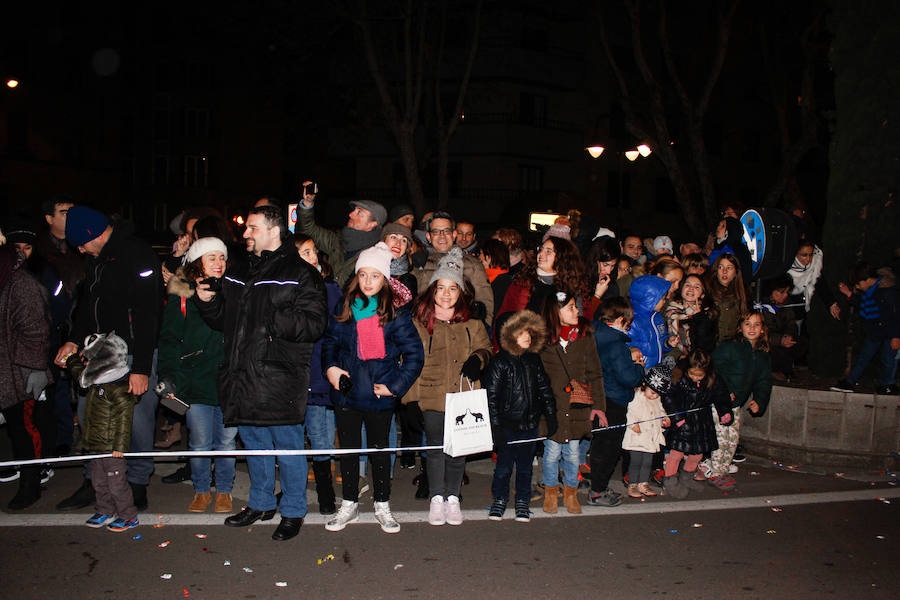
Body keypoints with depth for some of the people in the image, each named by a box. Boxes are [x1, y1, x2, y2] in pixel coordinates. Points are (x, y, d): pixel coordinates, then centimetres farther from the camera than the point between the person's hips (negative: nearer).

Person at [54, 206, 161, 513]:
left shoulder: (138, 256, -17)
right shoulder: (95, 257, 10)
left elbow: (146, 314, -20)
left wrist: (141, 368, -22)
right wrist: (74, 339, 10)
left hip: (135, 352, -8)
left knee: (138, 420, -1)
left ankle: (138, 484, 16)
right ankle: (94, 483, 22)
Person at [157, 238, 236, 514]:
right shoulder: (181, 296, 2)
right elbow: (169, 339, 2)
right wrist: (169, 377, -7)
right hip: (196, 383, -1)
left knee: (226, 441, 7)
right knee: (200, 444, 5)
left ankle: (224, 490, 24)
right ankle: (201, 491, 24)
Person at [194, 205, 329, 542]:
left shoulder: (300, 274, -7)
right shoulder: (237, 272, 14)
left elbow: (314, 323, -16)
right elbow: (223, 320, 21)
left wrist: (273, 321, -24)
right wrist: (207, 301, 2)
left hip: (281, 377, -7)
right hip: (242, 374, 7)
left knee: (288, 444, 4)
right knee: (254, 443, 19)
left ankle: (293, 511, 20)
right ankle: (261, 503, 36)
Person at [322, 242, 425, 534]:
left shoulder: (396, 314, -7)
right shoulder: (344, 311, 3)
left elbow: (415, 354, -5)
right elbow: (330, 343, 17)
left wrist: (395, 386, -10)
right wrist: (330, 367, 0)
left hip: (379, 395, -3)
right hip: (347, 393, 3)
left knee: (379, 450, 10)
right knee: (348, 450, 13)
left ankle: (382, 506, 26)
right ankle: (349, 504, 28)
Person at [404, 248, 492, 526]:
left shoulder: (472, 324, 10)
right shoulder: (418, 324, 5)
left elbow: (485, 348, 21)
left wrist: (477, 359, -2)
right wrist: (410, 397, 0)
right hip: (433, 396, -1)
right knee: (436, 448, 0)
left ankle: (453, 497, 22)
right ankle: (436, 498, 17)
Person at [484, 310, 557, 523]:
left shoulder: (534, 361, 7)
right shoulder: (499, 363, -9)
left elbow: (545, 389, 15)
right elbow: (491, 396, -9)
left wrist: (551, 417, 11)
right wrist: (495, 425, -12)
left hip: (530, 425, 4)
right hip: (507, 425, -4)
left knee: (525, 466, 13)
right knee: (504, 465, 5)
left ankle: (523, 503, 25)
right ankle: (499, 501, 22)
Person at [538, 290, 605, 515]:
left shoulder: (585, 336, 2)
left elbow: (595, 373, 5)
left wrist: (598, 404, 0)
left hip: (577, 405, 1)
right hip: (551, 405, -1)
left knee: (573, 453, 8)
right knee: (552, 451, 3)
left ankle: (571, 493, 29)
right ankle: (550, 492, 25)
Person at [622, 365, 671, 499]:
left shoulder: (657, 400, 11)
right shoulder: (637, 397, -11)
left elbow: (660, 411, 26)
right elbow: (630, 411, -15)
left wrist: (665, 419, 9)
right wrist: (633, 423, -26)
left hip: (652, 437, 7)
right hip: (637, 437, -6)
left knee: (648, 462, 11)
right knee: (635, 461, -4)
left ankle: (643, 484, 23)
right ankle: (632, 485, 7)